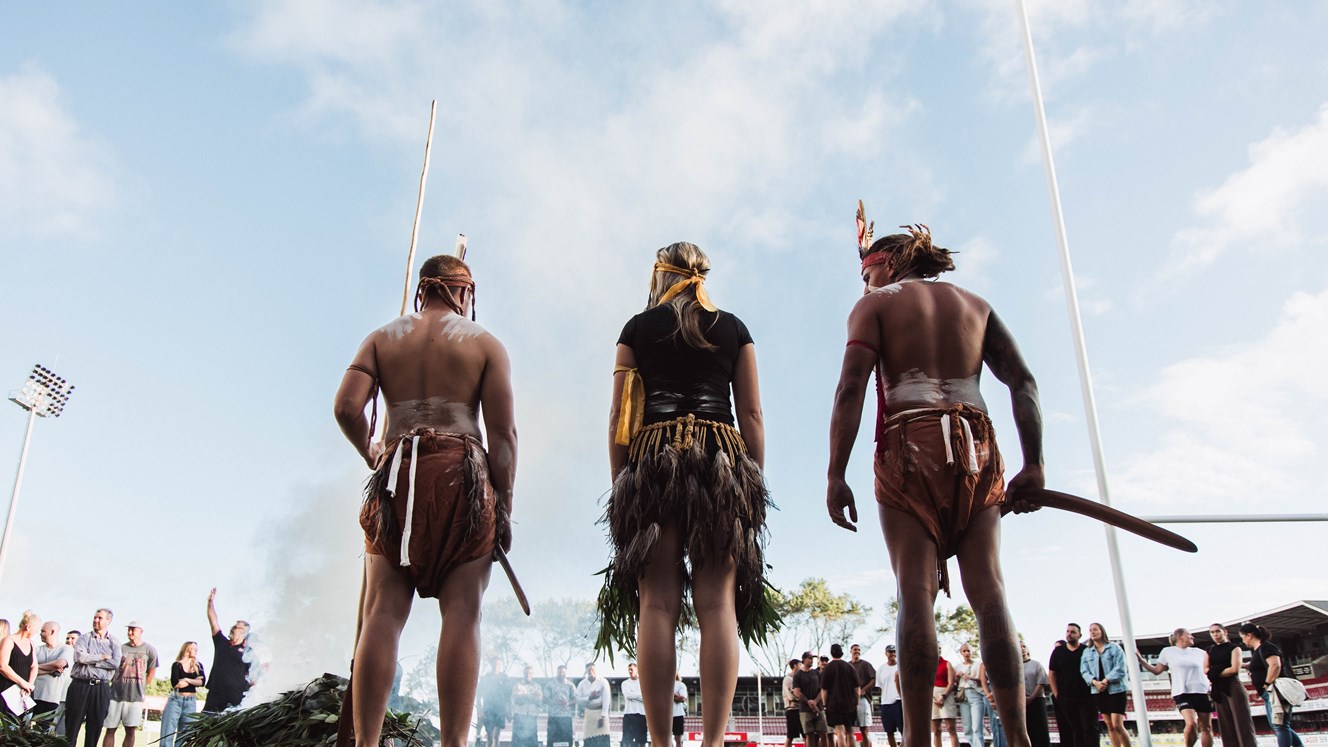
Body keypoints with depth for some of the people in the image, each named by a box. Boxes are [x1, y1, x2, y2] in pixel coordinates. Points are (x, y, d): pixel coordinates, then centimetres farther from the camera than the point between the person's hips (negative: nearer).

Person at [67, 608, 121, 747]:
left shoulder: (114, 642, 8)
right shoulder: (84, 638, 6)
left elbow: (115, 663, -8)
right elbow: (80, 657, -12)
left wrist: (91, 661, -9)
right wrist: (102, 657, -7)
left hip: (101, 688, 1)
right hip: (80, 685, -1)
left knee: (95, 725, 6)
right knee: (72, 724, 0)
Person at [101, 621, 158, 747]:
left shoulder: (149, 649, 4)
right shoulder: (121, 648, 8)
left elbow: (152, 672, 8)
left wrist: (141, 688, 5)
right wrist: (114, 682, 4)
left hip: (135, 696, -2)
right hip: (116, 693, 2)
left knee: (131, 731, -4)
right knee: (110, 729, 2)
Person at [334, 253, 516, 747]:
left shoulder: (382, 338, 13)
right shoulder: (485, 343, 7)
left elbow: (347, 407, -2)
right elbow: (503, 435, -1)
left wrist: (370, 454, 16)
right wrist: (502, 507, 4)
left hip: (397, 476, 2)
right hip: (464, 474, -2)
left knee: (382, 614, 2)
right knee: (461, 613, -2)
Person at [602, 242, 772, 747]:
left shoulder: (638, 327, 13)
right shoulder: (733, 328, 15)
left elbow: (619, 413, 7)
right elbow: (751, 414, 10)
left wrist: (619, 482, 8)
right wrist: (756, 484, 11)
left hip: (652, 458, 0)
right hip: (723, 457, 1)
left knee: (657, 603, -4)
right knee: (718, 602, -5)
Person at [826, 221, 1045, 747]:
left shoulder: (875, 304, 8)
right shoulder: (974, 304, 20)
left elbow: (851, 389, -6)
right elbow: (1023, 382, 9)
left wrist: (836, 475, -9)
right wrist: (1033, 464, 5)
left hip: (909, 448, -3)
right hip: (976, 445, 4)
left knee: (915, 591, -7)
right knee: (988, 589, -1)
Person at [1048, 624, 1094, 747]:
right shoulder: (1058, 651, 6)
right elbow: (1051, 674, 8)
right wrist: (1056, 694, 2)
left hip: (1086, 697, -2)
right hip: (1065, 699, 2)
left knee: (1090, 728, -5)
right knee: (1074, 729, 7)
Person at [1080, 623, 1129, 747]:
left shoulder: (1114, 648, 0)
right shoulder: (1086, 651, 11)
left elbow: (1120, 668, -10)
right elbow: (1084, 671, 3)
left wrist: (1105, 681, -19)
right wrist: (1095, 682, -15)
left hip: (1116, 689, -4)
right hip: (1098, 691, 4)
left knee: (1118, 725, -11)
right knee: (1110, 726, 6)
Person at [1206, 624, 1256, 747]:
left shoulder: (1234, 648, 1)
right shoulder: (1209, 650, 15)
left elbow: (1235, 669, -11)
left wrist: (1215, 673, -6)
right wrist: (1215, 670, -11)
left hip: (1233, 687, -5)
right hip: (1218, 690, 5)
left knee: (1242, 722, -9)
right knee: (1226, 725, 3)